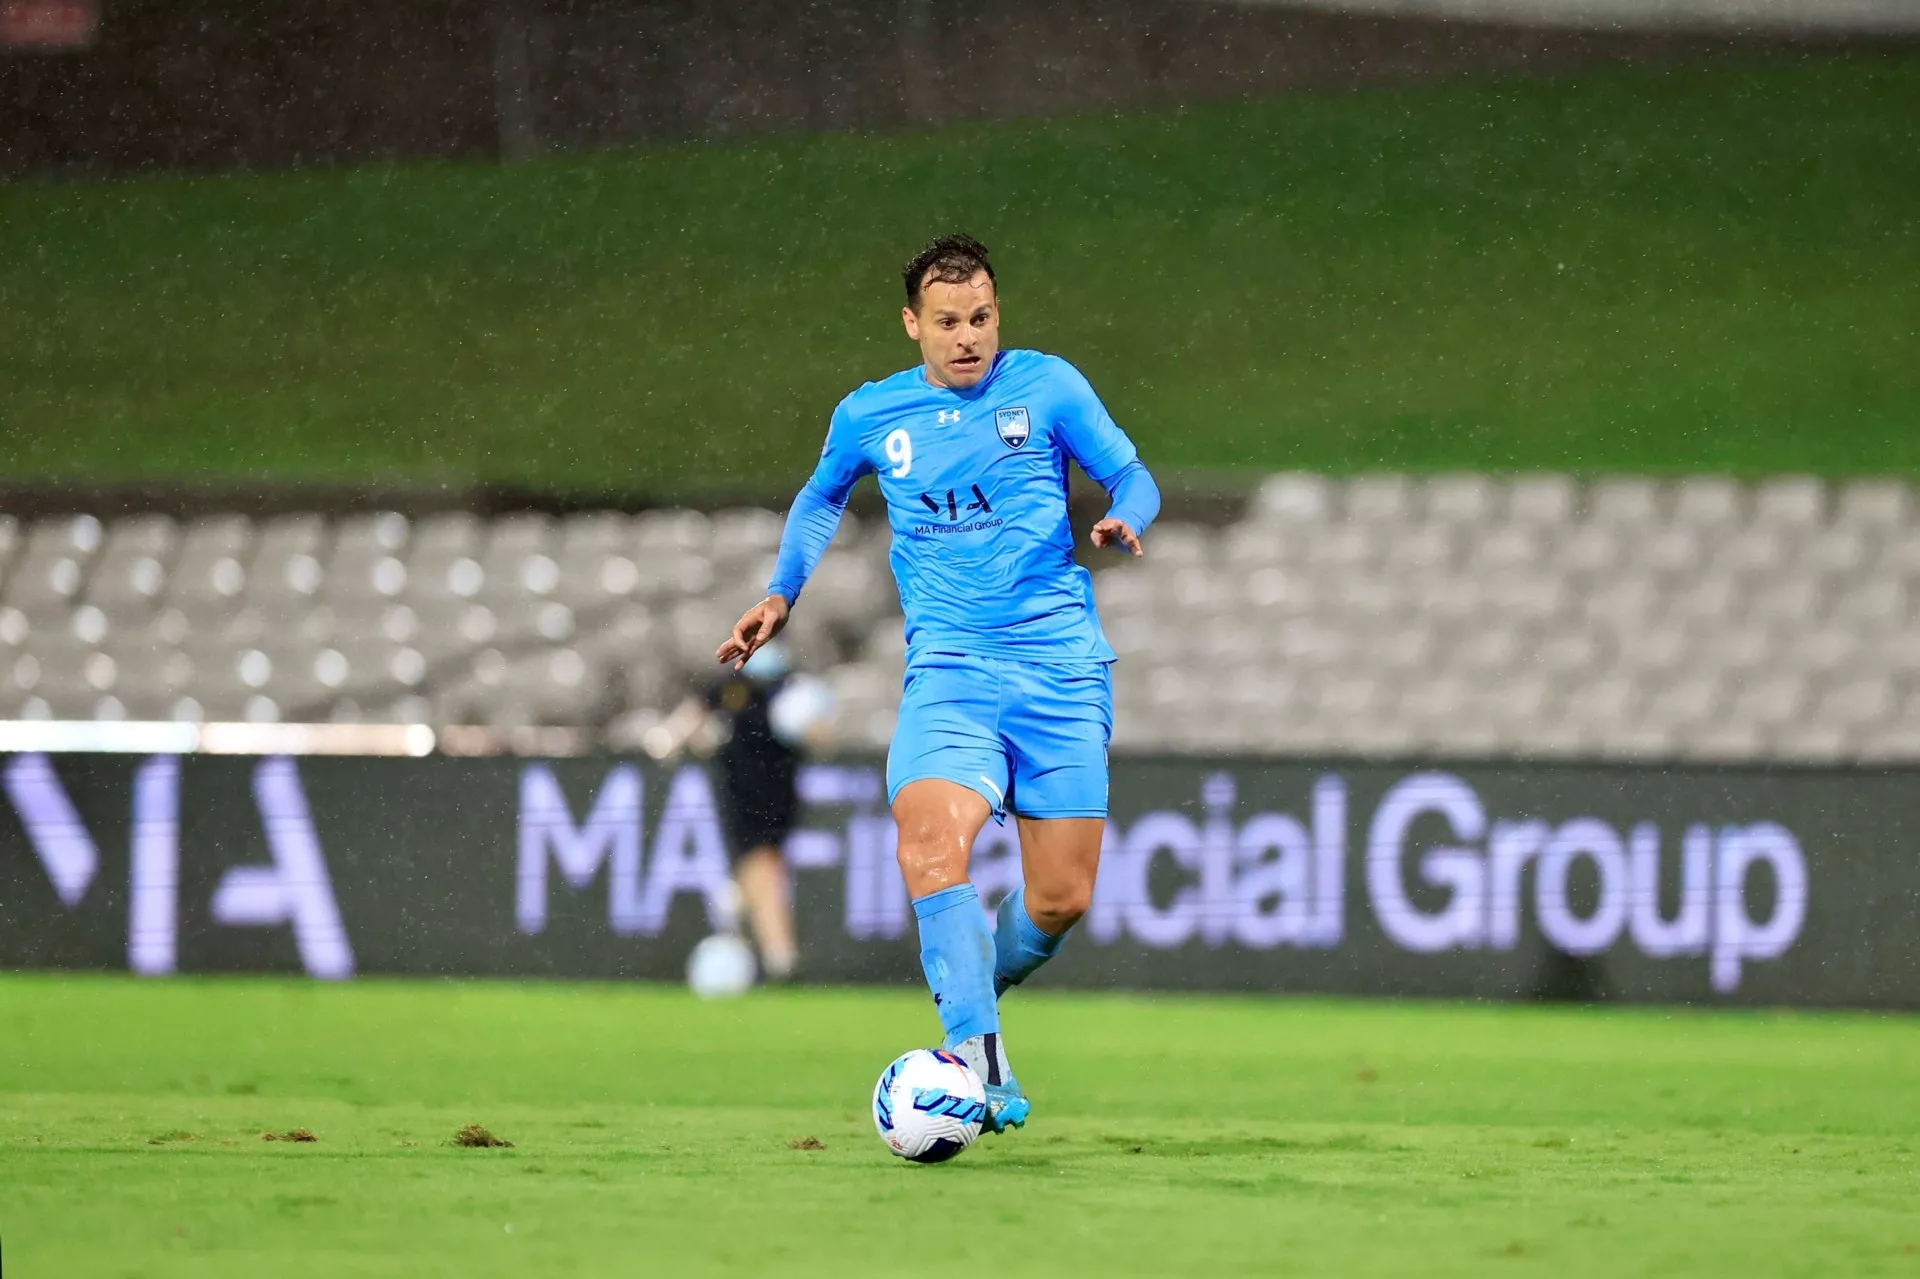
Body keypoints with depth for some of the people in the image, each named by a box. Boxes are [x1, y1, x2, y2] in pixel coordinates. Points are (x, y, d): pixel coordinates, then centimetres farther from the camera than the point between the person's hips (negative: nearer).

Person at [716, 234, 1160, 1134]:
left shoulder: (1046, 386, 4)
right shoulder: (868, 416, 10)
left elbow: (1131, 477, 9)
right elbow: (821, 498, 30)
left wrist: (1124, 523, -14)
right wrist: (782, 595, 20)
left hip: (1061, 666, 0)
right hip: (949, 669, 0)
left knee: (1062, 899, -3)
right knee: (929, 838, -29)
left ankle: (978, 981, 31)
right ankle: (980, 1063, -32)